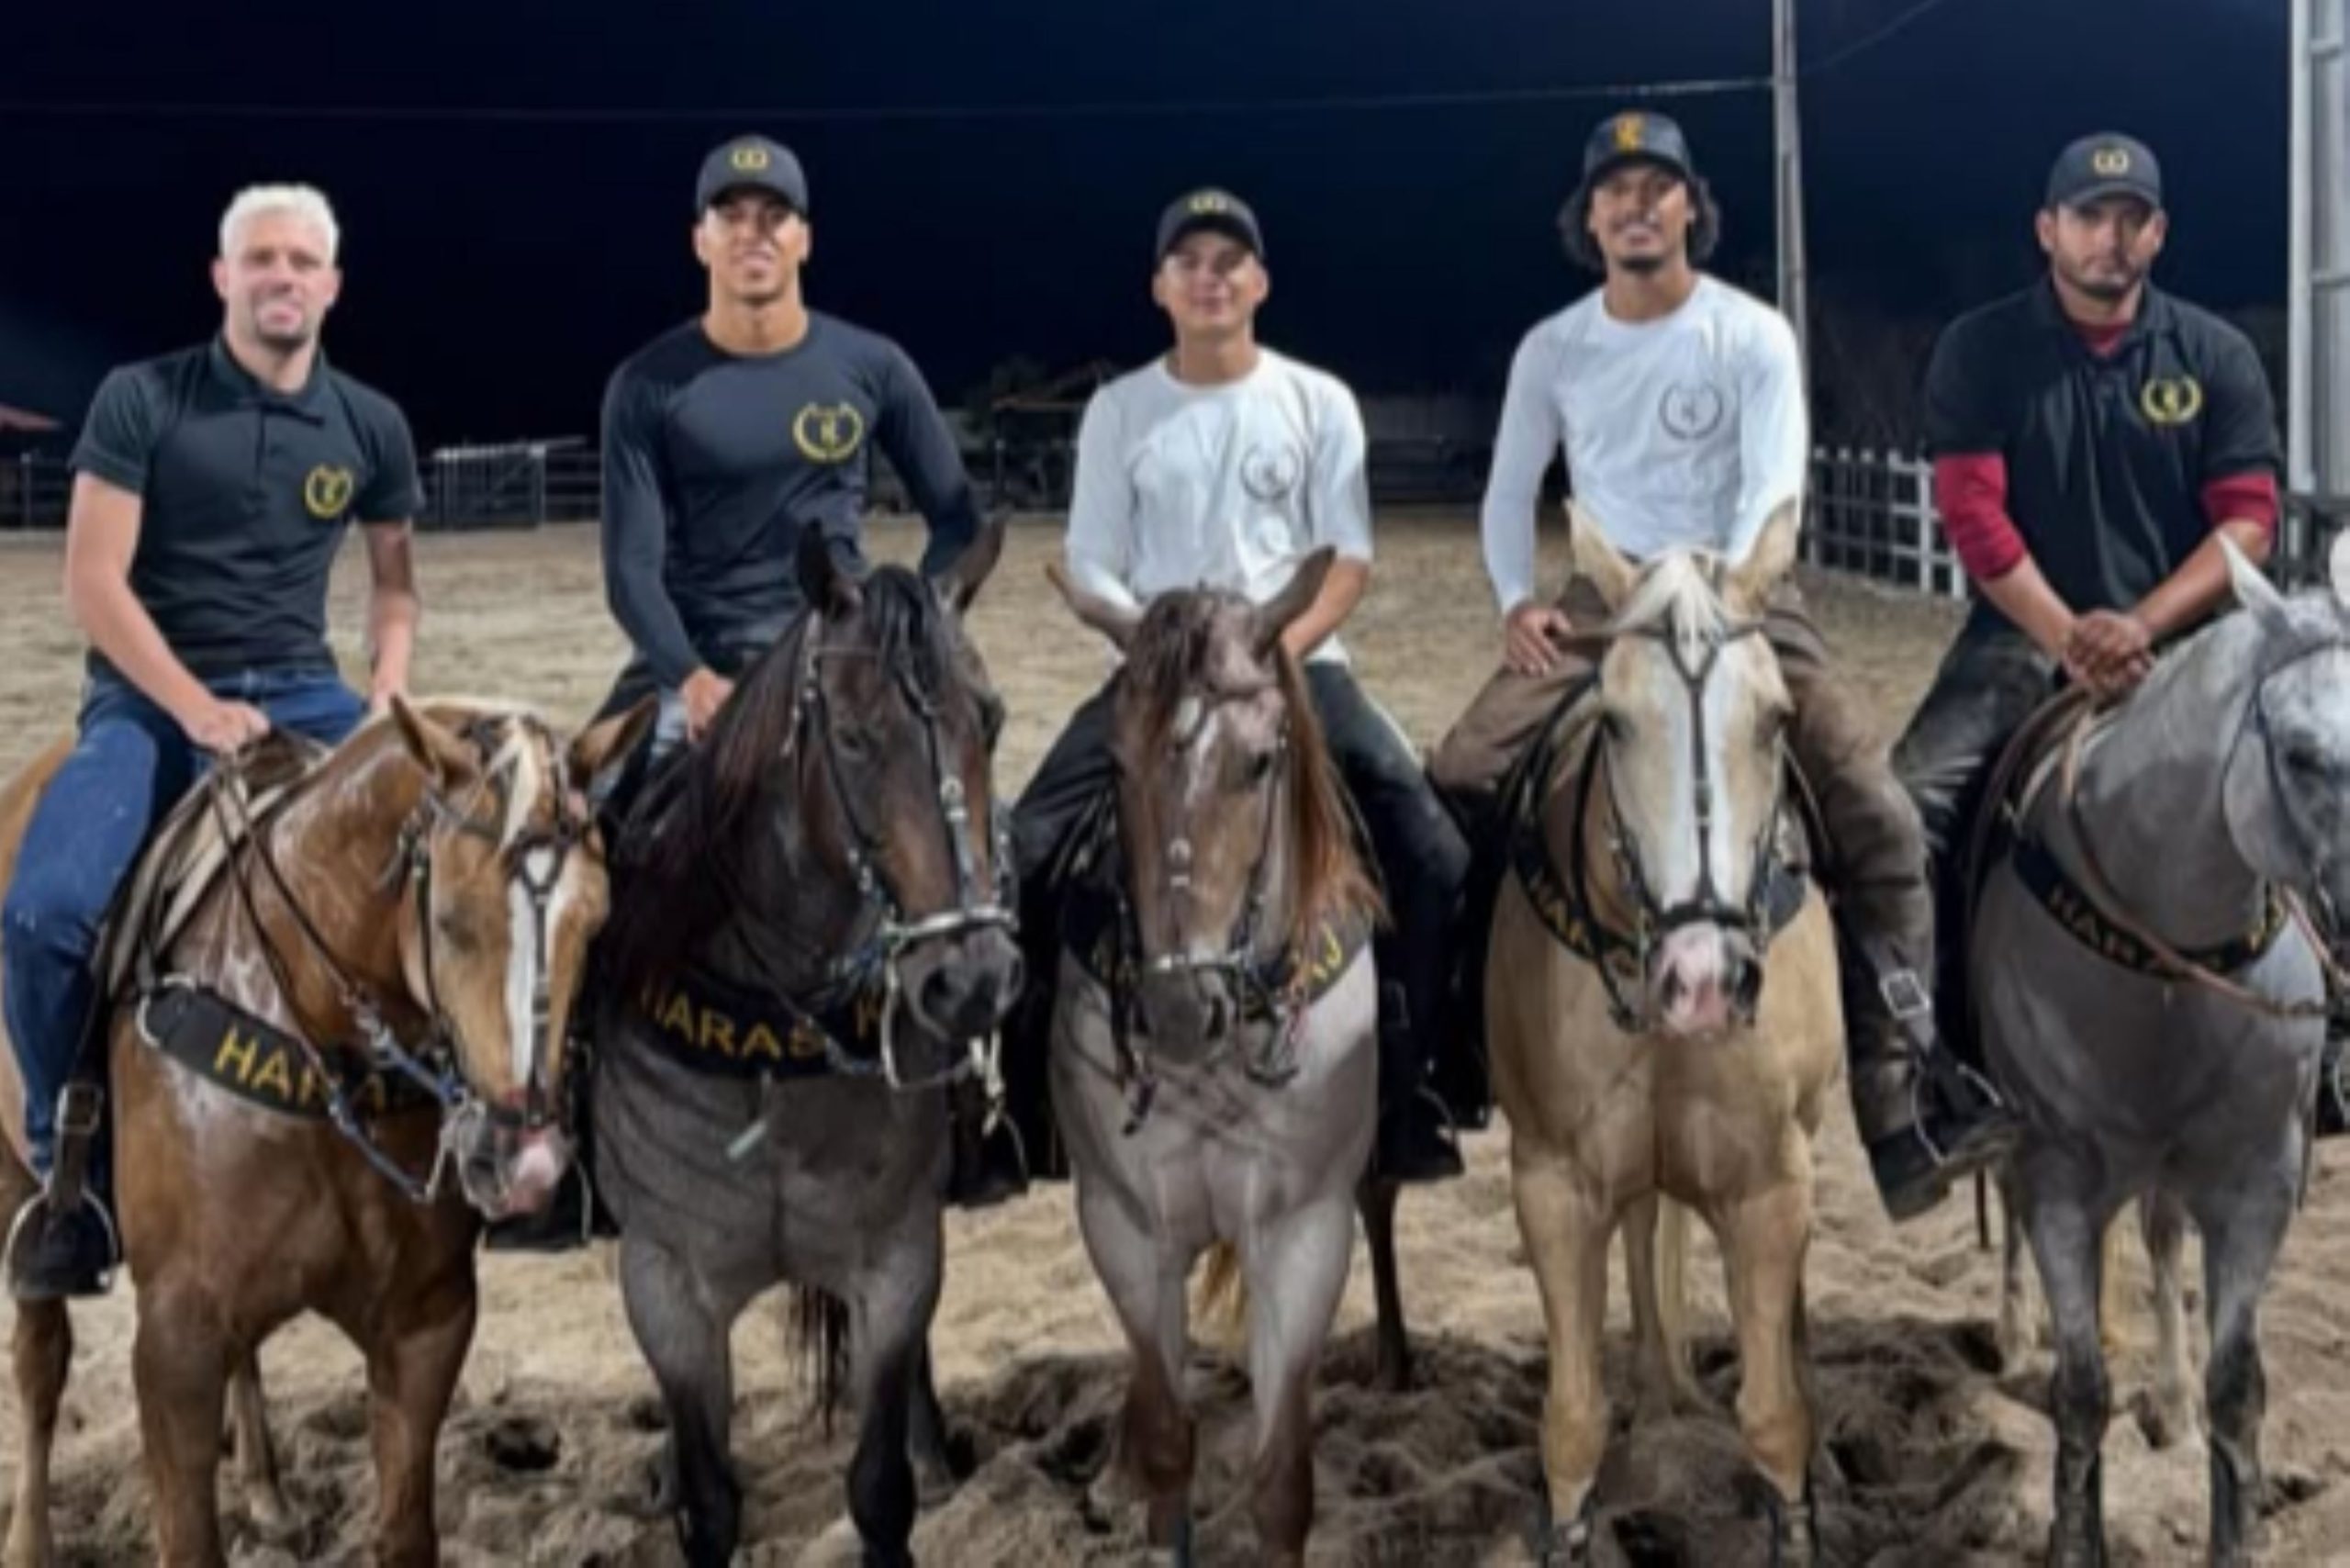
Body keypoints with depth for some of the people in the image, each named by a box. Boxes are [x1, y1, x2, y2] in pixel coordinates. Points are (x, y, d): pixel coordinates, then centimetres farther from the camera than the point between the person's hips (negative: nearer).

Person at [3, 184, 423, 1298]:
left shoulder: (371, 426, 6)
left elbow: (394, 579, 17)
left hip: (300, 693, 3)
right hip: (148, 697, -3)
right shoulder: (138, 400, -5)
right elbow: (94, 584, -9)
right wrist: (198, 709, -19)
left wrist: (387, 696, -2)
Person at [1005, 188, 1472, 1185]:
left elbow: (1348, 562, 1)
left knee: (1431, 856, -21)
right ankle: (1025, 1083, -1)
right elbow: (1092, 568, 4)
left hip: (1297, 667, -1)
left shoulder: (1318, 403, 5)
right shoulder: (1120, 410, 7)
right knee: (1027, 853, -18)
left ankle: (1403, 1084, -6)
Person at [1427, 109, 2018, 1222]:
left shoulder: (1753, 335, -2)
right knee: (1457, 783, -17)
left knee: (1873, 816, -20)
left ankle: (1906, 1099, -15)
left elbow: (1774, 484, -11)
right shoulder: (1552, 350, 8)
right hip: (1600, 604, 3)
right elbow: (1510, 491, 12)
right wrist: (1518, 599, -6)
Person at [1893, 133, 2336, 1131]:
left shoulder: (2216, 357, 5)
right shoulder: (1979, 350, 0)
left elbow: (2248, 519, -2)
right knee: (1911, 803, -23)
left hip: (2179, 638, 1)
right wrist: (2070, 635, -18)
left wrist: (2140, 625, -18)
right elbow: (1973, 514, -7)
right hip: (2025, 633, -1)